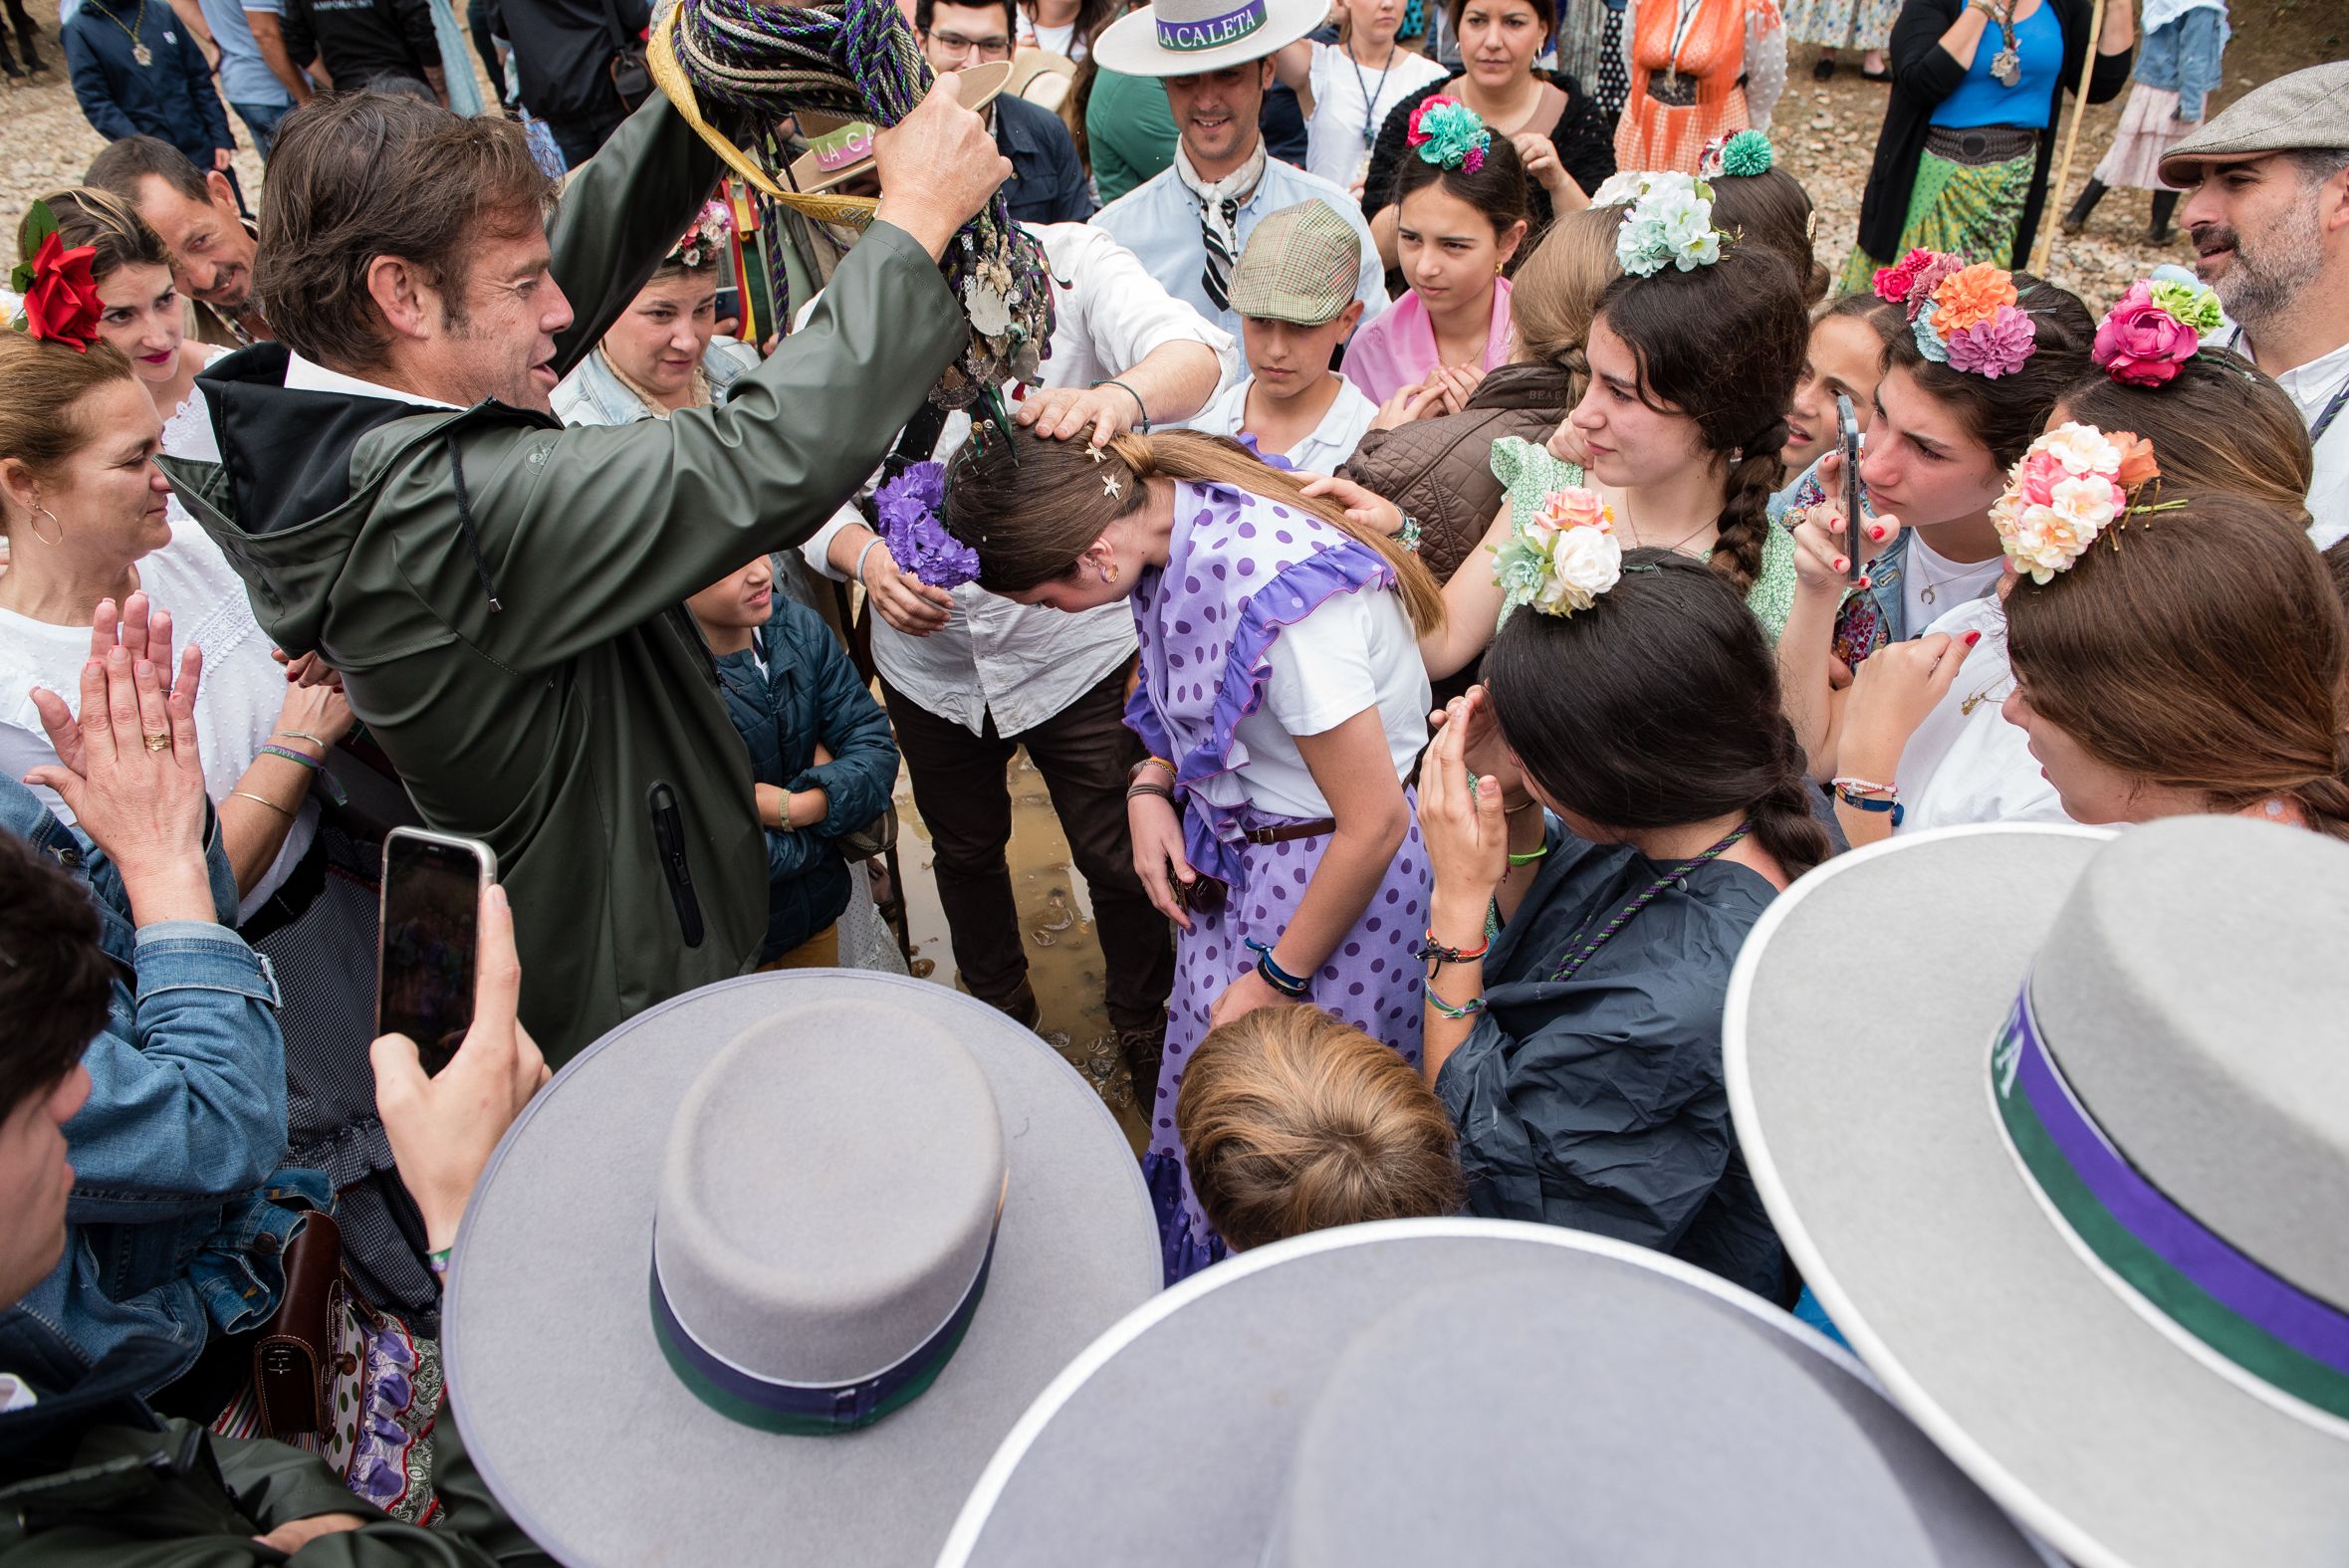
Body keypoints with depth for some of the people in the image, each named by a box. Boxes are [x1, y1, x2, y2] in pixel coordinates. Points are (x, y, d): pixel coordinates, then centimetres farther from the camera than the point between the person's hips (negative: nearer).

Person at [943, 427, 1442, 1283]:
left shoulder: (1274, 595, -34)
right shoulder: (1164, 503, -8)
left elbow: (1375, 823, -25)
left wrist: (1278, 978, -13)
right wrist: (1151, 785, -4)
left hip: (1335, 872, -8)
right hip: (1232, 854, 8)